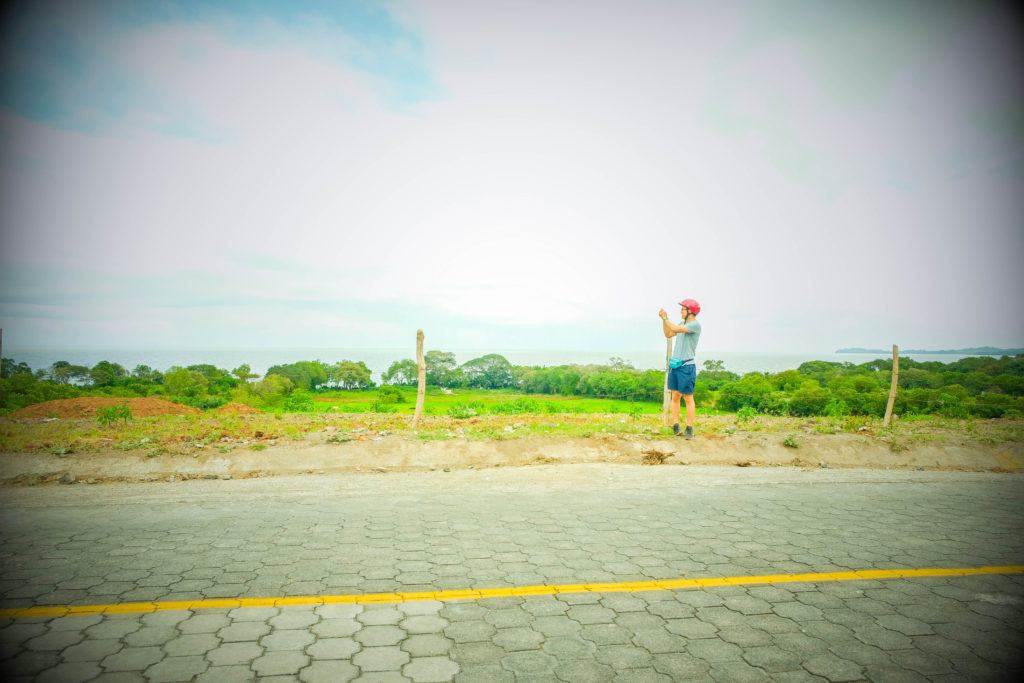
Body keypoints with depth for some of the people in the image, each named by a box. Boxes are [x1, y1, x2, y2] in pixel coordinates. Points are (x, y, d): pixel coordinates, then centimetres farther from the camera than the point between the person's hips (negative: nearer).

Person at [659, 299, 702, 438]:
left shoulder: (695, 324, -12)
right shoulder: (683, 324, 14)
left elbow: (675, 329, -23)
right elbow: (668, 335, 22)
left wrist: (665, 317, -10)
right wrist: (664, 319, 12)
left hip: (686, 366, -8)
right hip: (674, 365, 8)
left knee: (688, 398, -2)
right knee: (675, 396, 8)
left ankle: (689, 429, 5)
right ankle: (675, 426, 14)